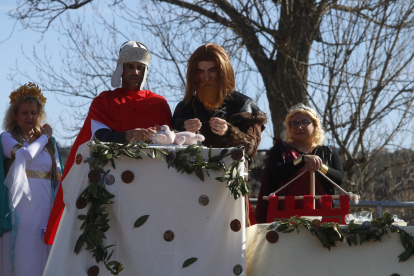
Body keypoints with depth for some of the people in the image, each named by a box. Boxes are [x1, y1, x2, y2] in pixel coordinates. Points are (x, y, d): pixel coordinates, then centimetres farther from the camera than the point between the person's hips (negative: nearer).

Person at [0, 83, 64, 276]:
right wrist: (44, 137, -2)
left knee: (41, 258, 3)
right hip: (20, 208, -3)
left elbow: (59, 178, 12)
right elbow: (26, 154, -17)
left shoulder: (49, 142, 14)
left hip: (44, 208, 4)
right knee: (19, 258, -4)